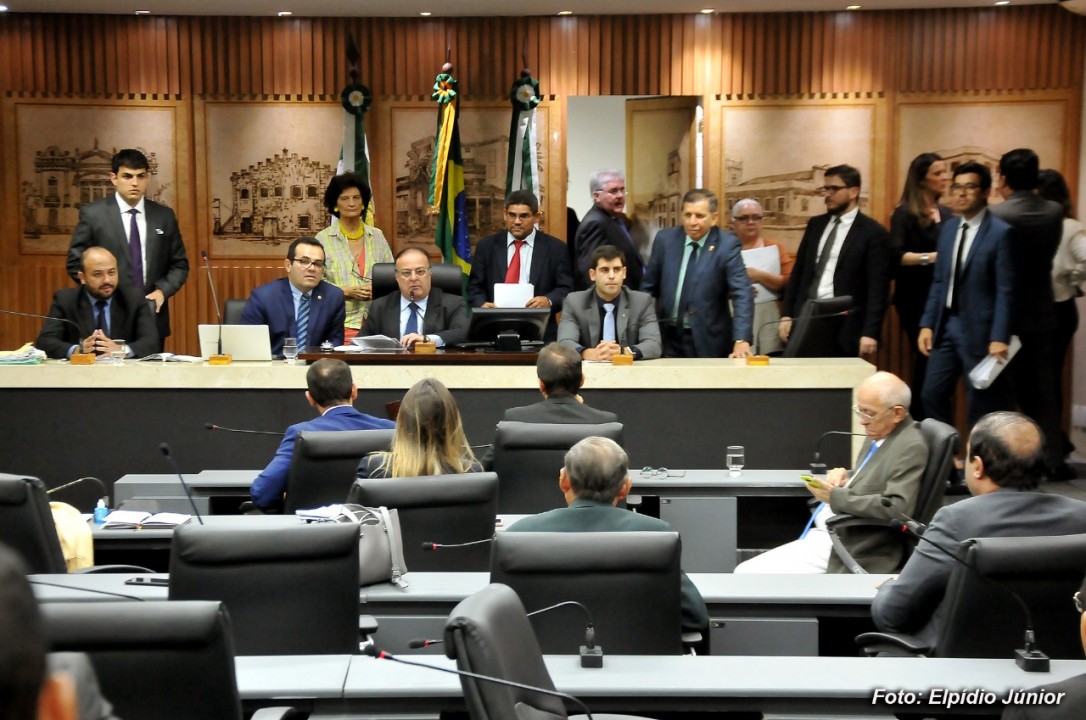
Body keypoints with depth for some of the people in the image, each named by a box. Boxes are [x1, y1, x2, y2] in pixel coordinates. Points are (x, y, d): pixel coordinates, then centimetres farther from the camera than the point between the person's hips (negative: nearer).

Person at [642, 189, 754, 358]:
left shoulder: (727, 245, -10)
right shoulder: (665, 239, 0)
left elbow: (742, 294, -18)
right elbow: (650, 287, 9)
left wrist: (741, 340, -29)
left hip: (707, 341, -3)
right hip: (667, 337, 3)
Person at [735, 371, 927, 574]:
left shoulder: (910, 447, -16)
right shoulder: (879, 434, 12)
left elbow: (897, 508, -27)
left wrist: (836, 496, -22)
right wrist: (845, 476, 4)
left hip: (850, 552, -10)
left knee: (747, 577, -14)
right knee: (745, 573, 4)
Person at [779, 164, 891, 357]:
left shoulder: (873, 232, -3)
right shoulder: (815, 225, 14)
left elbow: (877, 288, -8)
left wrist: (870, 332, -15)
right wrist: (786, 315, 8)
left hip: (843, 329, -5)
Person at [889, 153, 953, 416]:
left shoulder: (947, 214, 13)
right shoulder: (904, 214, -5)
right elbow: (895, 256, -16)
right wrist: (930, 257, -26)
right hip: (917, 301, -5)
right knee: (927, 361, -3)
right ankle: (920, 422, 8)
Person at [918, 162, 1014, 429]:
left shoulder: (1000, 232, -10)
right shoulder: (949, 227, 10)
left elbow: (1005, 290, -14)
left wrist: (999, 338, -19)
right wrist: (927, 324, 6)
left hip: (978, 329, -6)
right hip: (946, 325, 7)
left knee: (981, 406, 5)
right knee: (932, 395, 8)